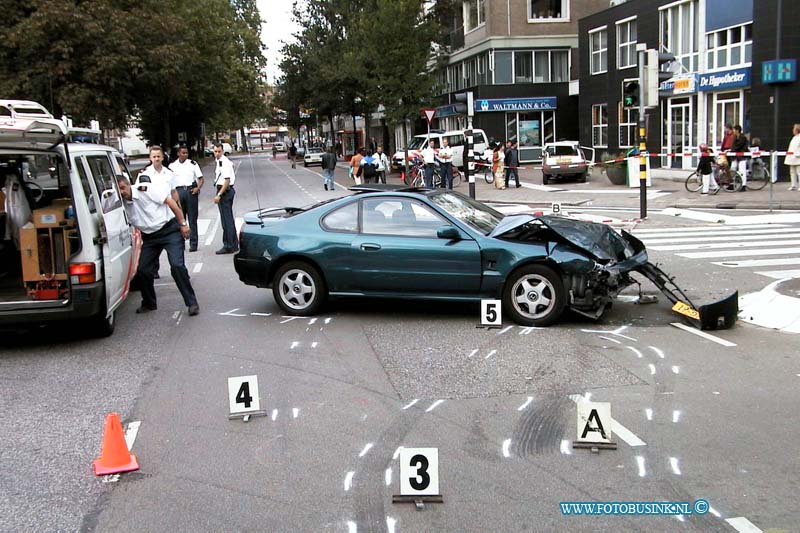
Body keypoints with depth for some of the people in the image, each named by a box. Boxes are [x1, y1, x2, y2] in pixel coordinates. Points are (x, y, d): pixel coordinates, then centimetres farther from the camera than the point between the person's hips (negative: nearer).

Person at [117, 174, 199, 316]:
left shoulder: (146, 189, -15)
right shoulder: (122, 204, -1)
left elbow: (171, 202, -12)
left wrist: (183, 224, -13)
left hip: (170, 229, -6)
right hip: (149, 237, 6)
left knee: (177, 266, -19)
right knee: (142, 270, -1)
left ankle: (192, 303, -12)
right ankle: (149, 303, 21)